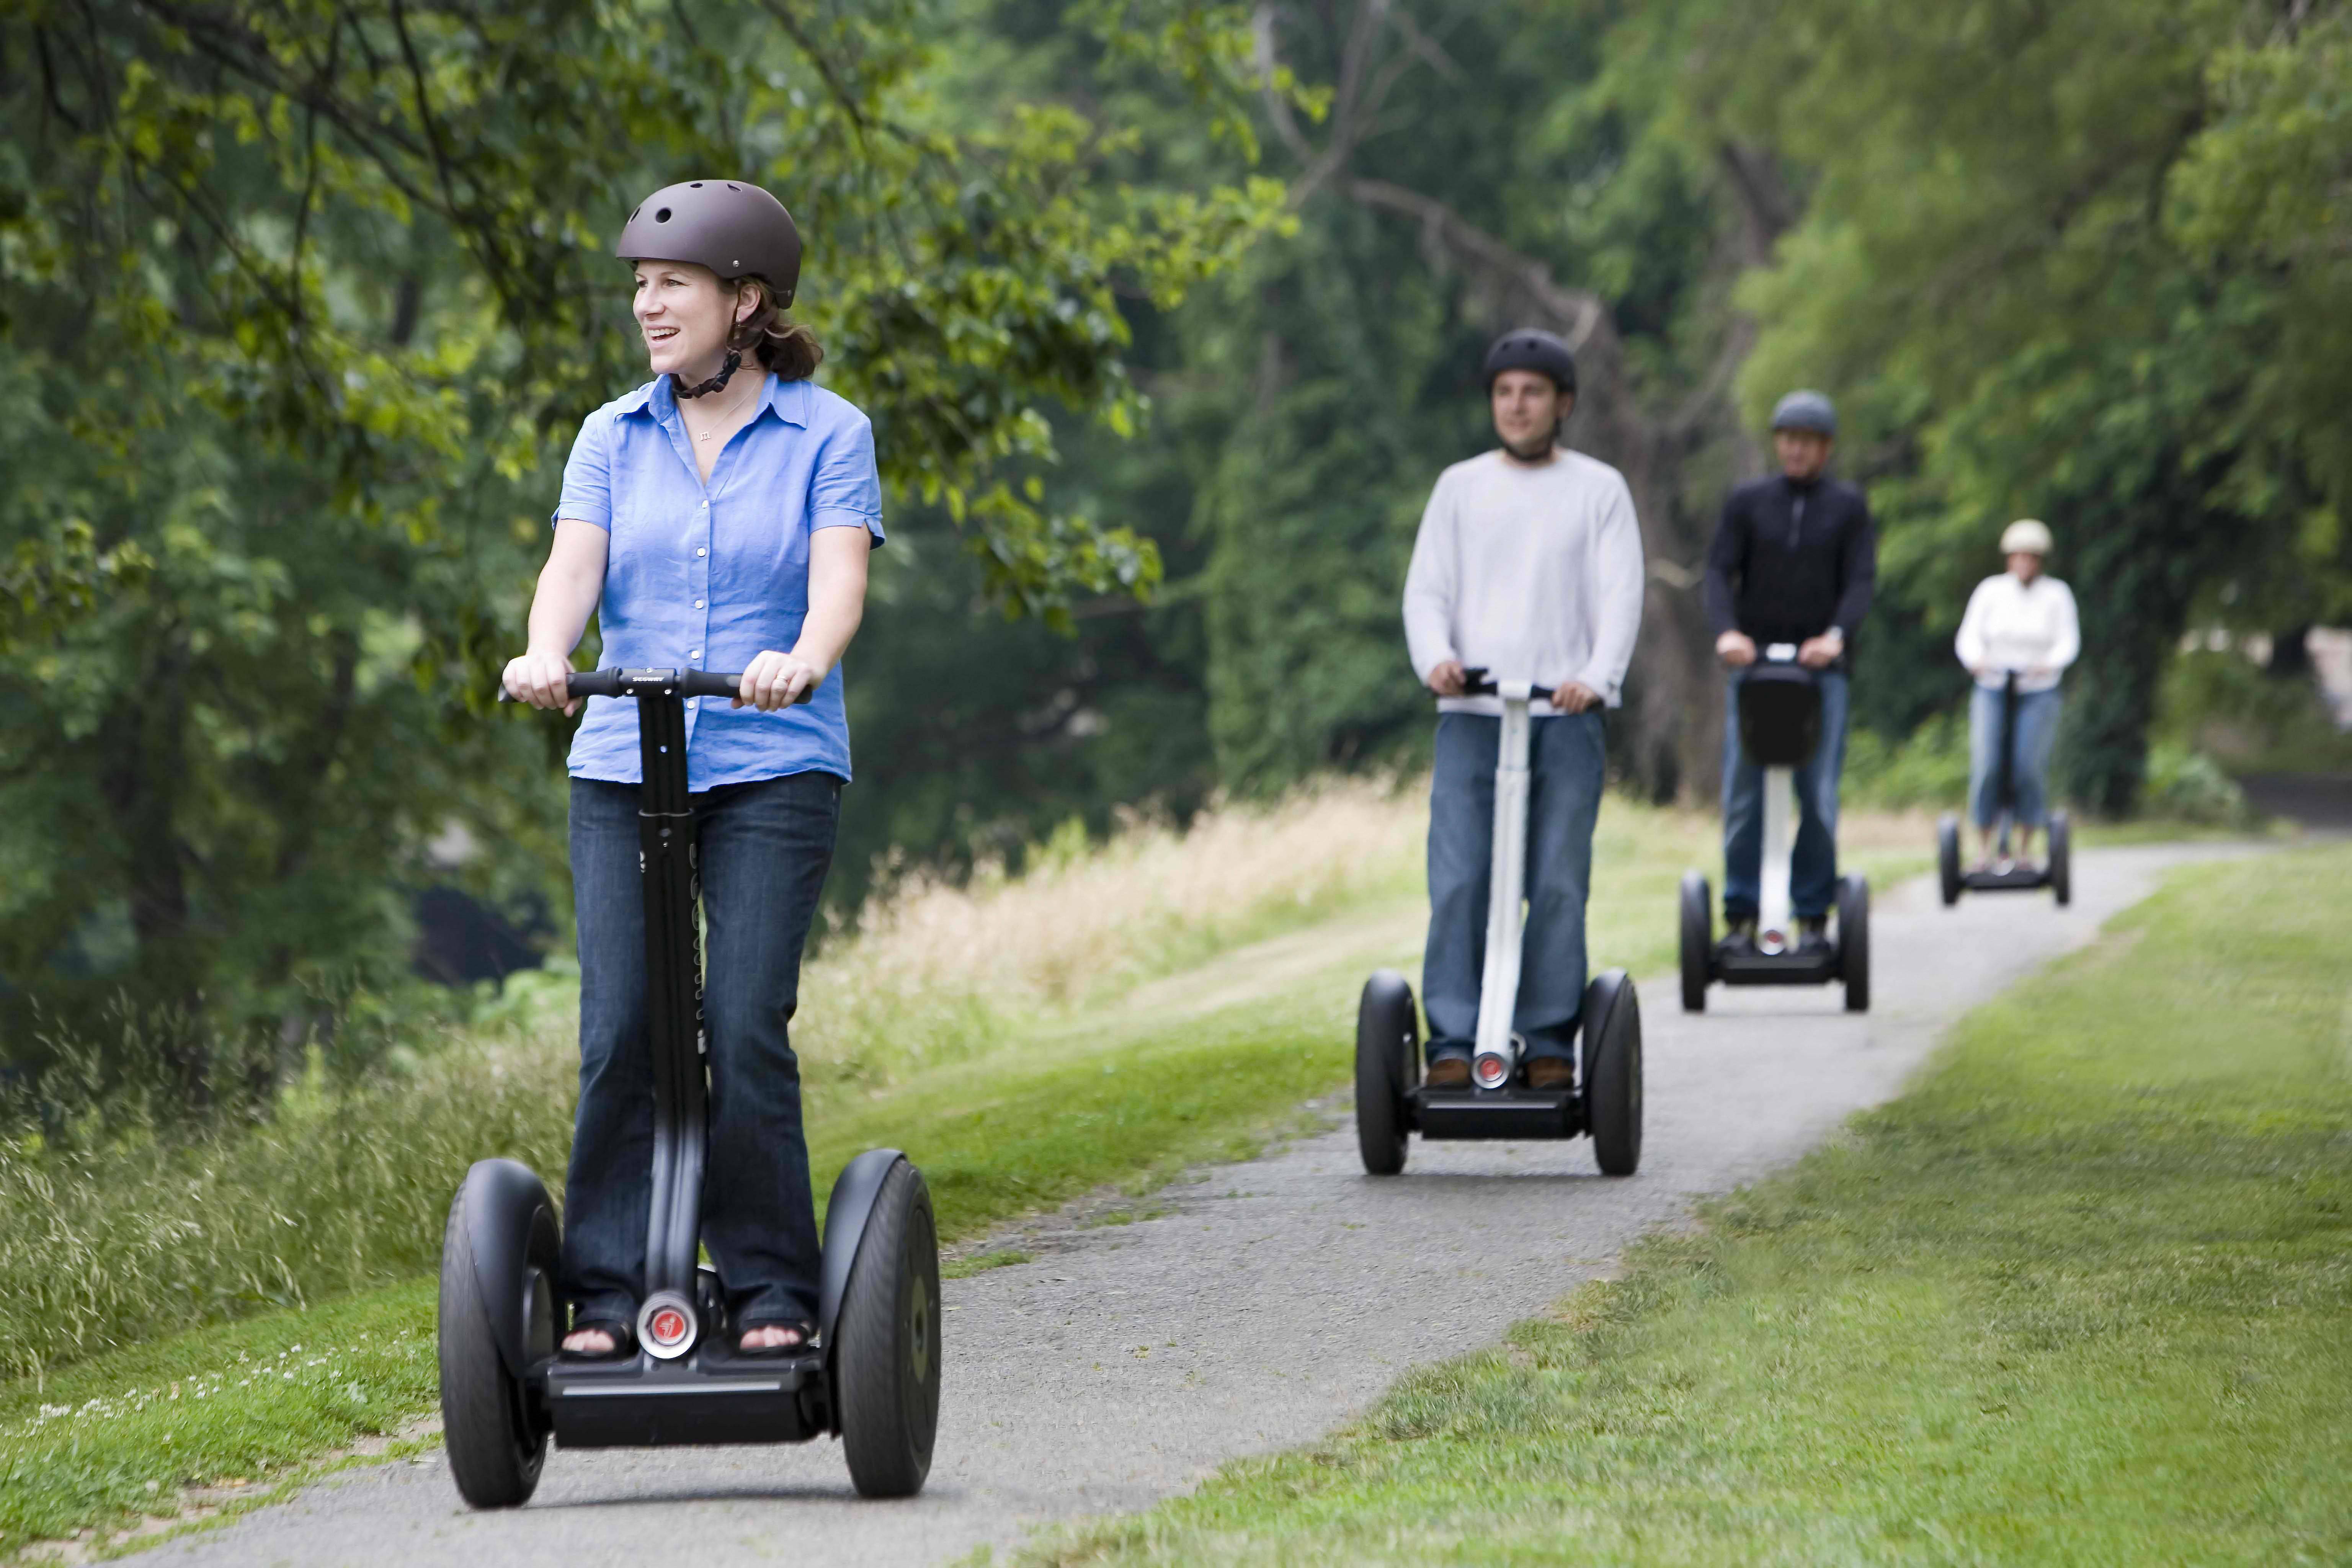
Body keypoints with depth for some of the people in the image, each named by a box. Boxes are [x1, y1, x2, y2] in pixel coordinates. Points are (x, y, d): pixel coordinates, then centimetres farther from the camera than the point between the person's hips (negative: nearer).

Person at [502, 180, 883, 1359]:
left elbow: (839, 577, -11)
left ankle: (773, 1294, -1)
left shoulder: (827, 434, 3)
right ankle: (604, 1295, -1)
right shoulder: (613, 437, 12)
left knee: (747, 1026, -11)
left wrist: (801, 662, -33)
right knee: (619, 1031, -6)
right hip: (622, 767, 3)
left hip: (774, 772, -3)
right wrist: (545, 656, -24)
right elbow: (575, 565, -2)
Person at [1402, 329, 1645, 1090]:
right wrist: (1435, 657, -13)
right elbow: (1426, 590, 9)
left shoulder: (1598, 489, 10)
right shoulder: (1460, 487, 15)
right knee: (1457, 884, -8)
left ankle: (1548, 1042, 3)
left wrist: (1598, 677, -18)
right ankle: (1452, 1042, -7)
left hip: (1566, 718, -1)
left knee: (1558, 887, -3)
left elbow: (1621, 594, 0)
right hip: (1471, 714, 1)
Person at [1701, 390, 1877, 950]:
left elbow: (1861, 582, -1)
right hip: (1752, 661, 1)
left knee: (1818, 797, -4)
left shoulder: (1848, 507, 8)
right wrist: (1725, 631, -19)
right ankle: (1742, 914, 1)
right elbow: (1718, 573, 1)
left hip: (1822, 667, -1)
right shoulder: (1748, 502, 9)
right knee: (1744, 794, -4)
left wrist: (1837, 635, -20)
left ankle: (1814, 914, 3)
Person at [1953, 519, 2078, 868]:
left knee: (2030, 769, -15)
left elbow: (2069, 642, -6)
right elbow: (1969, 638, -2)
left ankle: (2026, 849, -3)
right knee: (1986, 769, -15)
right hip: (1992, 691, 1)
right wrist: (1975, 659, -25)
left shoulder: (2057, 594, 1)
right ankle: (1985, 849, -5)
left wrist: (2050, 663, -27)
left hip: (2038, 693, -1)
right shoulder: (1990, 591, 2)